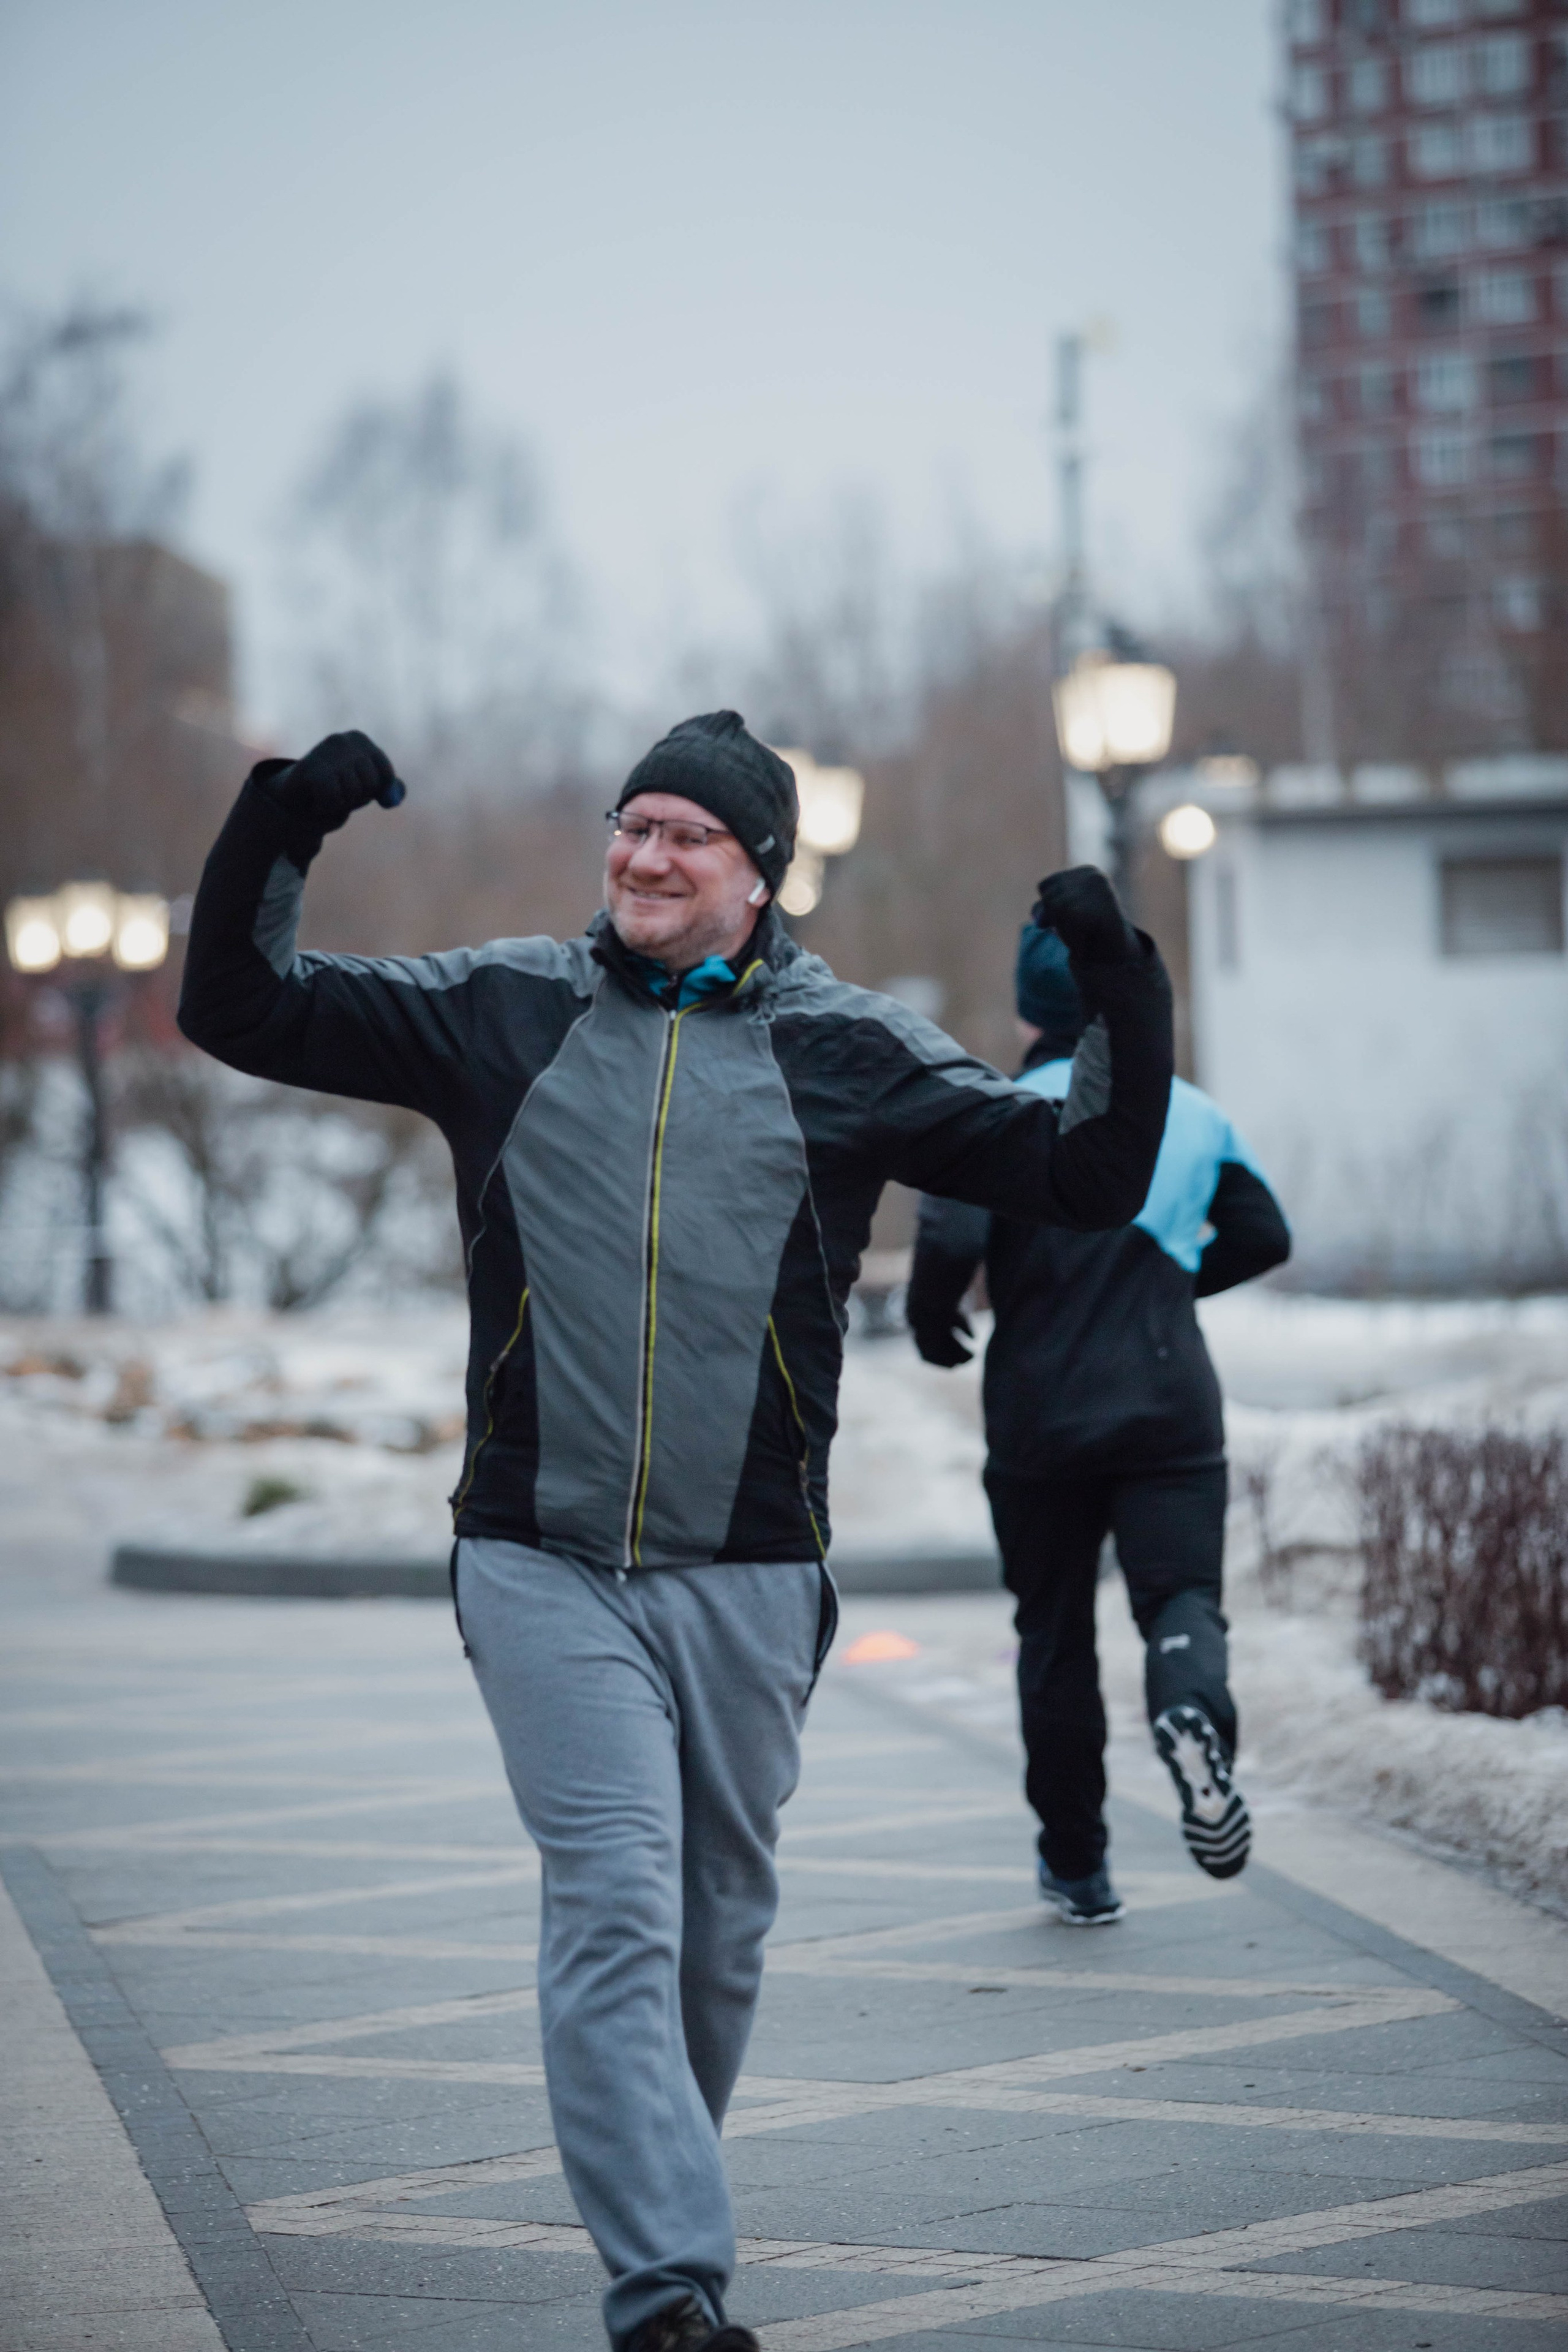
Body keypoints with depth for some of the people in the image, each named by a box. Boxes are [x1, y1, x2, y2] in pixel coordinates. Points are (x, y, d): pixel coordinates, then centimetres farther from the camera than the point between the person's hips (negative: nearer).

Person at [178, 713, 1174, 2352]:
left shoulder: (847, 1051, 6)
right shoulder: (499, 1011, 7)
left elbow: (1085, 1176, 5)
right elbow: (239, 1009, 8)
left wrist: (1120, 993, -10)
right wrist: (282, 826, -7)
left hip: (750, 1581, 1)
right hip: (545, 1570, -1)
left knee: (719, 1925, 11)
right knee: (615, 1908, -13)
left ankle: (653, 2201, 34)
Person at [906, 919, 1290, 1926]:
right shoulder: (1194, 1114, 6)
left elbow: (950, 1240, -21)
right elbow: (1264, 1237, 14)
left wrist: (935, 1329, -1)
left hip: (1041, 1418, -1)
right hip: (1172, 1409, 1)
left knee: (1056, 1633, 12)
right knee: (1181, 1596, -1)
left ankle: (1077, 1863, 18)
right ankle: (1196, 1710, -38)